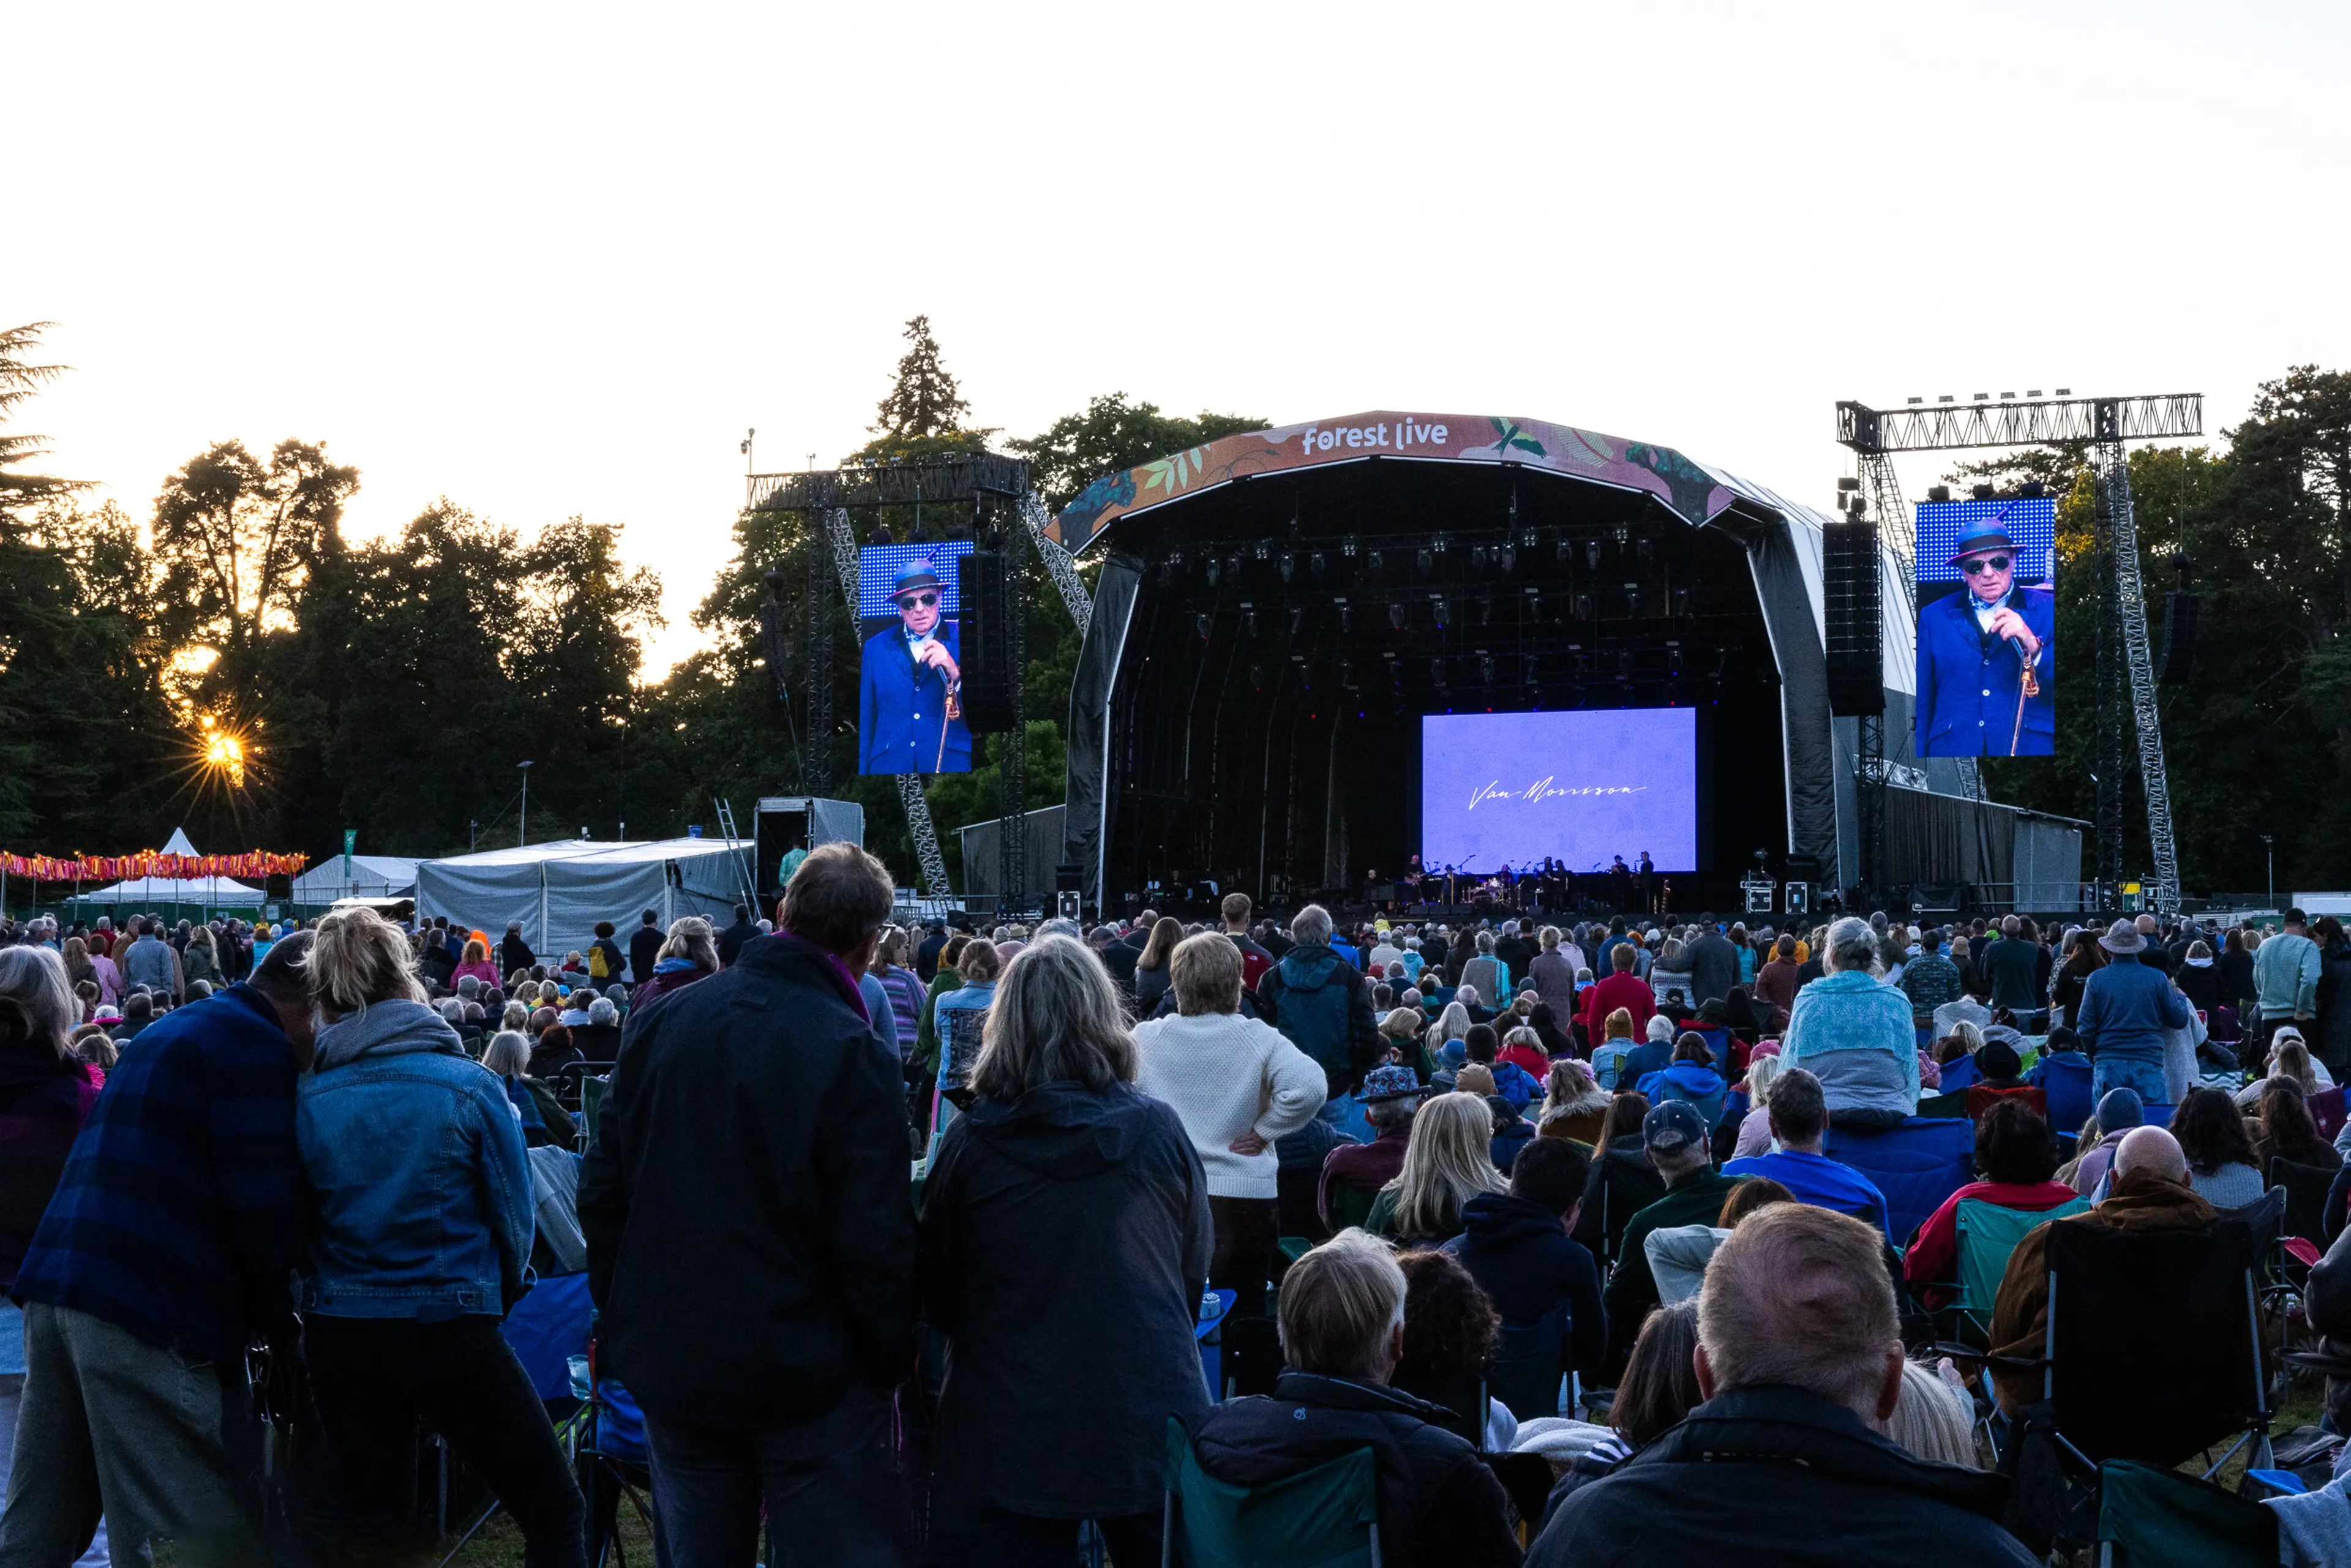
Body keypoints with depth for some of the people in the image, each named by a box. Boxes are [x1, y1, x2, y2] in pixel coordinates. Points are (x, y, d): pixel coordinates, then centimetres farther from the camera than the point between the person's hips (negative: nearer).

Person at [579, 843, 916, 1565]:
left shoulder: (658, 1023, -1)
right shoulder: (855, 1056, -18)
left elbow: (602, 1191, 5)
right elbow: (875, 1242, -18)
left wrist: (621, 1316, 15)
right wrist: (893, 1357, -3)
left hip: (673, 1368, 5)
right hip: (811, 1372, -5)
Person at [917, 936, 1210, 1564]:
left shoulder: (970, 1141, -9)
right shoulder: (1160, 1131, -6)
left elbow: (936, 1299, 2)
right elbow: (1194, 1272, 7)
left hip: (1007, 1428, -1)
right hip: (1149, 1416, 1)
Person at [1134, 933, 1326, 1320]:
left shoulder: (1145, 1038, -3)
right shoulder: (1260, 1040, -9)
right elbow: (1308, 1087, -21)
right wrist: (1263, 1132, -9)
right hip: (1247, 1197, -2)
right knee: (1243, 1315, 8)